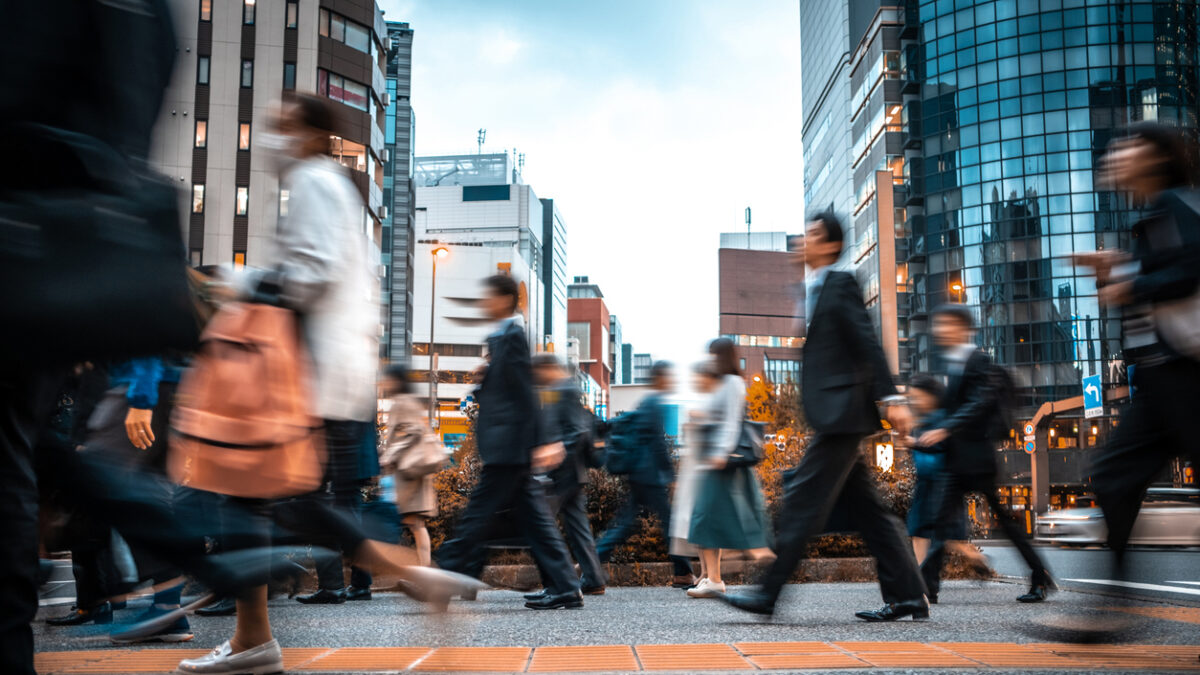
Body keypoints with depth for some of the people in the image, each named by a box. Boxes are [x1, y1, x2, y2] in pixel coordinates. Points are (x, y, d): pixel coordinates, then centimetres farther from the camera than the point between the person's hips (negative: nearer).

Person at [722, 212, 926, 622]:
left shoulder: (841, 284, -5)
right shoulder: (813, 289, 21)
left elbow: (867, 342, -13)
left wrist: (890, 398, -18)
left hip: (842, 414, -10)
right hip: (834, 418, 10)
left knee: (804, 498, -9)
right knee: (866, 508, 9)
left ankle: (768, 594, -7)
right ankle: (907, 597, 14)